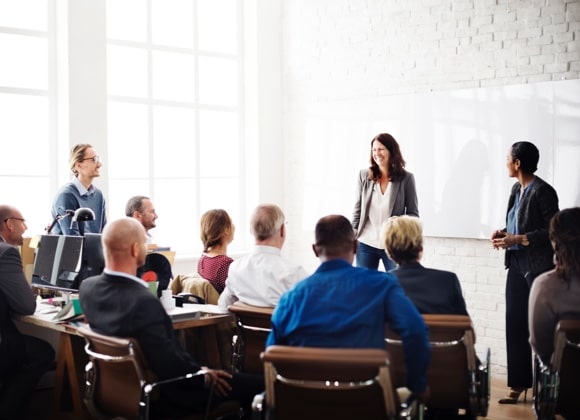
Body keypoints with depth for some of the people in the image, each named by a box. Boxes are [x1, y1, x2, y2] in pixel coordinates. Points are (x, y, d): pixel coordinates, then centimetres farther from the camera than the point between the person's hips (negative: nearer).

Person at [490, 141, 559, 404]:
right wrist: (504, 234, 2)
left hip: (538, 268, -8)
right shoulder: (516, 189, 12)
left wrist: (517, 240, -19)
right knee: (515, 325, 6)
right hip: (516, 266, 8)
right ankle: (519, 384, 13)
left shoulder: (542, 191, -13)